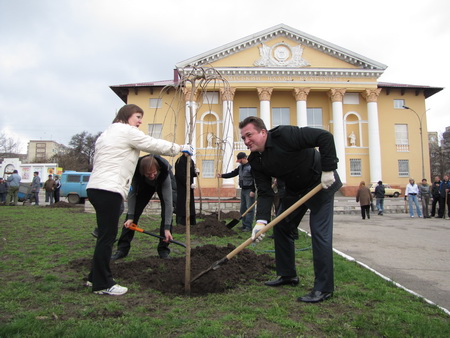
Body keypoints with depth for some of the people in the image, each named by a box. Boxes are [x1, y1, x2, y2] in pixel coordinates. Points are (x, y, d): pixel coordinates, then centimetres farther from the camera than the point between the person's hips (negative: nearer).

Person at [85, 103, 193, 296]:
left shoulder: (106, 134, 27)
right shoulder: (127, 131, -4)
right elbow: (155, 145, -3)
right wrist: (180, 148, 9)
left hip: (96, 188, 10)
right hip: (109, 191, -10)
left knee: (106, 235, 16)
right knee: (107, 236, -5)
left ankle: (95, 278, 25)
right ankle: (102, 284, 4)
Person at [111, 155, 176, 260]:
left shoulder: (164, 171, -43)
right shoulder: (135, 170, -38)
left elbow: (168, 201, -42)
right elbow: (132, 193, -25)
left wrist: (167, 228, -45)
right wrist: (130, 217, -29)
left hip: (163, 184, -2)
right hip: (145, 184, 2)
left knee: (167, 213, -17)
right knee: (134, 211, -6)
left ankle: (163, 250, -3)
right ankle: (122, 249, 2)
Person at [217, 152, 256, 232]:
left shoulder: (251, 166, -13)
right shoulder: (240, 167, 13)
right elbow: (233, 173, 14)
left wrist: (253, 191, -19)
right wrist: (222, 175, 5)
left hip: (249, 190, -9)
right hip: (243, 190, 9)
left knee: (249, 209, -7)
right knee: (243, 208, 10)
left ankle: (248, 226, -5)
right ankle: (244, 225, 17)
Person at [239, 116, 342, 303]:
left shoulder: (284, 135, -28)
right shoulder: (255, 161, -7)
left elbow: (325, 137, -29)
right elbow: (265, 193, -11)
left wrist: (328, 170, -29)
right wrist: (261, 220, -24)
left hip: (321, 183, -7)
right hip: (294, 189, 8)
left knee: (320, 233, -11)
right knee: (281, 227, 9)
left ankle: (324, 288, -1)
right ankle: (287, 275, 24)